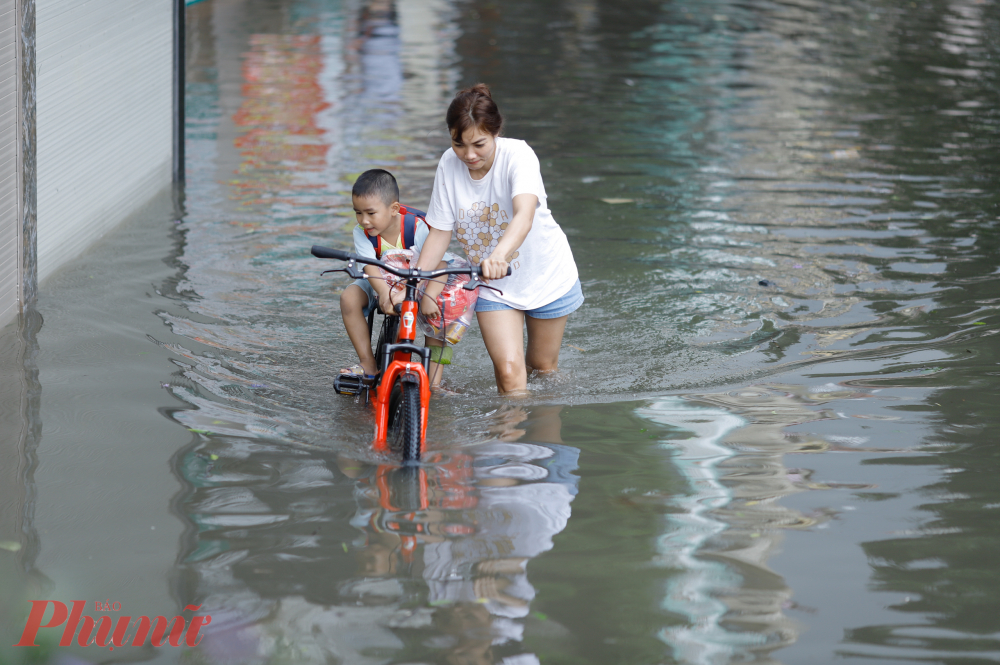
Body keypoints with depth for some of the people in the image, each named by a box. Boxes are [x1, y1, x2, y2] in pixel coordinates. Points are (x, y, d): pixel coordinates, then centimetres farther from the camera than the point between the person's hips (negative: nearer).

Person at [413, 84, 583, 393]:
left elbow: (524, 215, -46)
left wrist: (499, 255, -65)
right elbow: (439, 231, -9)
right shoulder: (449, 165, -17)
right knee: (508, 369, -15)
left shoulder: (518, 155, -29)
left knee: (542, 367, 14)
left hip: (545, 276, -2)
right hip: (492, 286, 2)